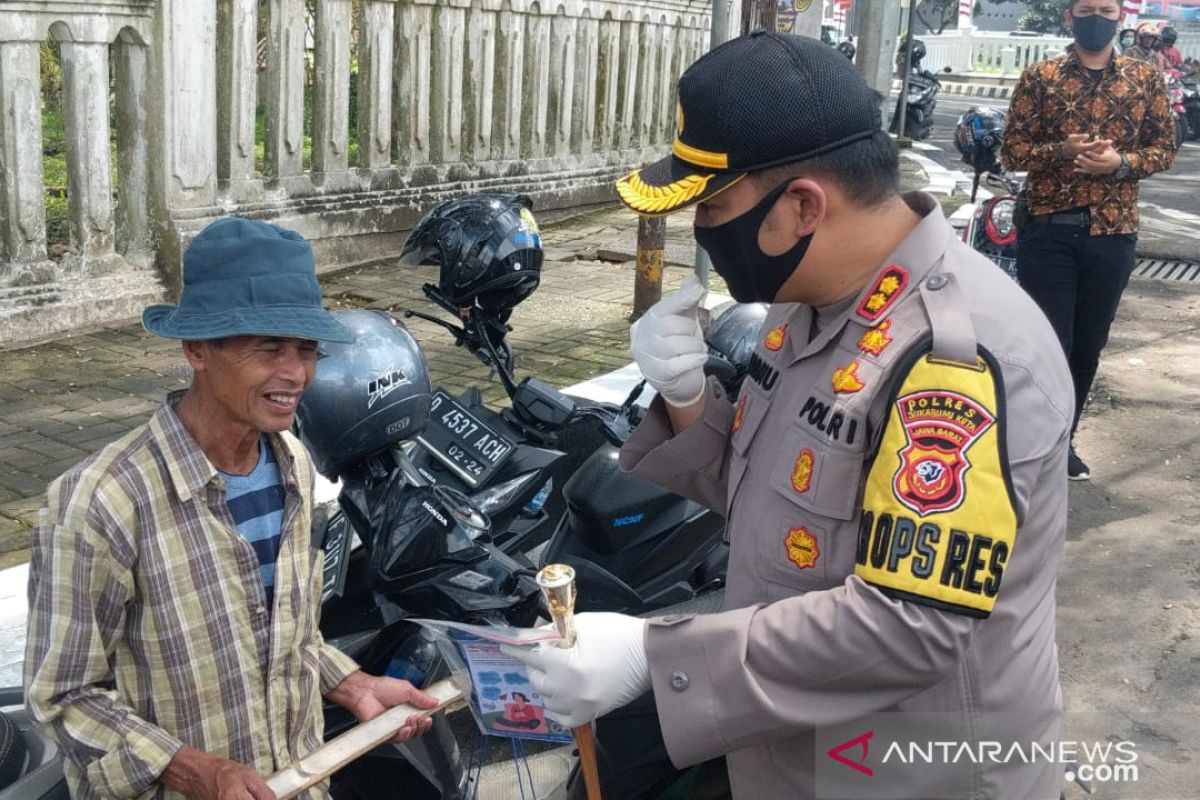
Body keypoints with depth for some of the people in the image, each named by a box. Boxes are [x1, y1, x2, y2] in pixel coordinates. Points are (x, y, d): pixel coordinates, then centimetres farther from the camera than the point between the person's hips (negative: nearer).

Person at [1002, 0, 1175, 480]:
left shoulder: (1146, 78, 6)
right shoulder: (1039, 77, 0)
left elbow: (1165, 147, 8)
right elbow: (1011, 151, -2)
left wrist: (1122, 163, -12)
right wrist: (1062, 150, -19)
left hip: (1113, 234, 3)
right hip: (1049, 230, -3)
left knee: (1088, 345, 13)